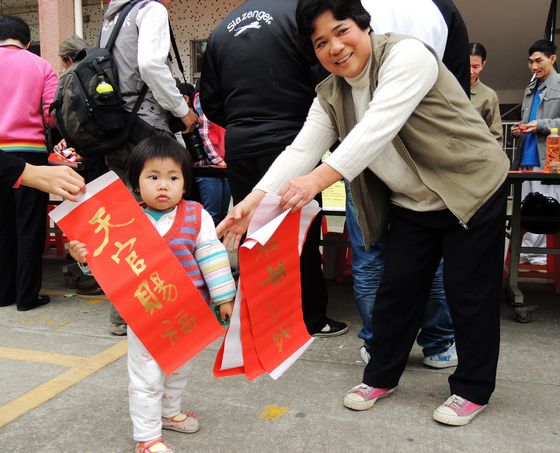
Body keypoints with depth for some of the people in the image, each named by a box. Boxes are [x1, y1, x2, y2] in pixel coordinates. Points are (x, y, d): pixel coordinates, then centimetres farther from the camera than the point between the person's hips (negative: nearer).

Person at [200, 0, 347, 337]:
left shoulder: (222, 30, 9)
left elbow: (210, 103, 10)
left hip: (240, 148, 5)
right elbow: (323, 81, -13)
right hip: (291, 142, -4)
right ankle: (312, 318, 18)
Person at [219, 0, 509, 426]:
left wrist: (320, 178, -45)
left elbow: (378, 128, -34)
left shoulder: (406, 55, -19)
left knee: (469, 292, 3)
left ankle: (473, 389, 21)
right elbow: (300, 150, -11)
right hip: (411, 204, 6)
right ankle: (381, 375, 28)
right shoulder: (330, 95, 1)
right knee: (397, 290, 9)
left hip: (472, 192, -5)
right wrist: (255, 199, -25)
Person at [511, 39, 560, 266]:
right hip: (526, 159, 7)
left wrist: (540, 125, -15)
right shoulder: (530, 89, 21)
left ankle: (542, 256, 0)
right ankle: (525, 254, 11)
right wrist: (519, 129, 7)